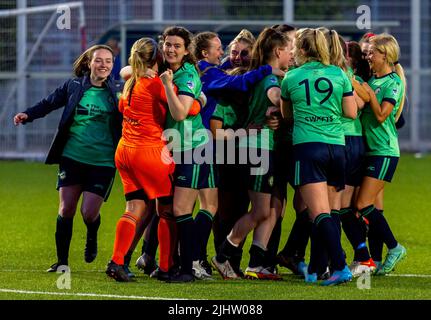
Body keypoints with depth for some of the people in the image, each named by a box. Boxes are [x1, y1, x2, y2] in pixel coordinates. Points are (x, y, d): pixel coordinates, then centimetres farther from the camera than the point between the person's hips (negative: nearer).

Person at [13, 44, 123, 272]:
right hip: (72, 157, 1)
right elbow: (49, 103, 13)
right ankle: (62, 261, 12)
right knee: (66, 209, -1)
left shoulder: (117, 92, 0)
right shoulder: (74, 86, 3)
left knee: (89, 213, -9)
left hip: (103, 162, -1)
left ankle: (92, 237, 27)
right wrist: (27, 115, 0)